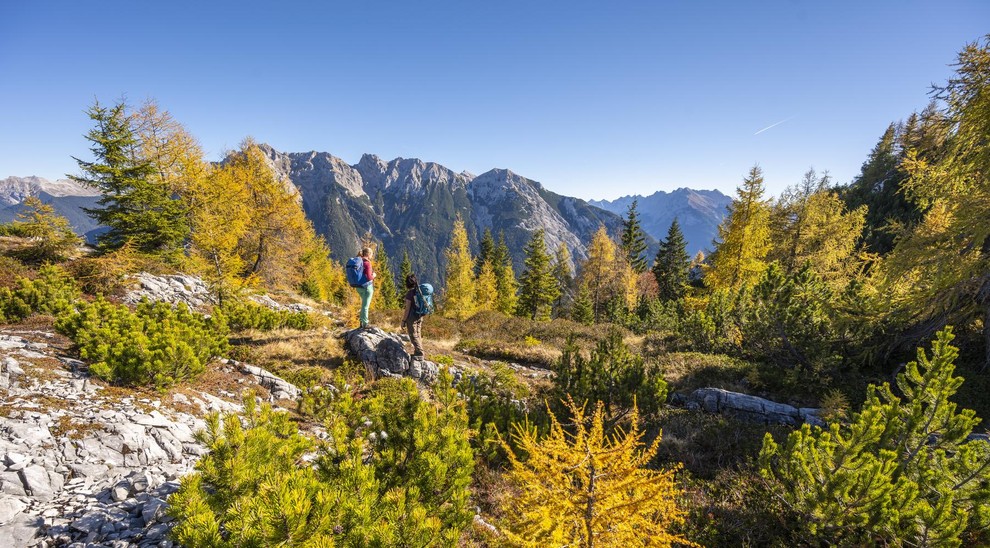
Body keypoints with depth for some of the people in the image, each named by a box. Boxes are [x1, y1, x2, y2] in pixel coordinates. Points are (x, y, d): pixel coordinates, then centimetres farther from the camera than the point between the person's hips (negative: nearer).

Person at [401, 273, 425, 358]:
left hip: (412, 317, -8)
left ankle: (419, 354, 3)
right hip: (420, 317, 8)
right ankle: (418, 353, 24)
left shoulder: (410, 293, -17)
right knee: (418, 335, 16)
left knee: (413, 336, 2)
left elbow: (407, 309, -16)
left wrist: (403, 320, -9)